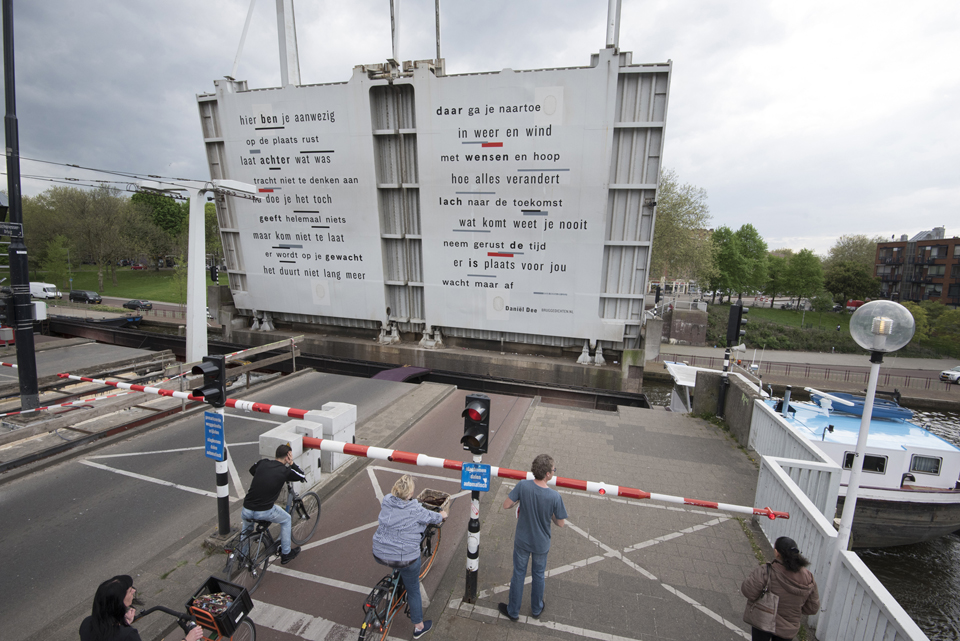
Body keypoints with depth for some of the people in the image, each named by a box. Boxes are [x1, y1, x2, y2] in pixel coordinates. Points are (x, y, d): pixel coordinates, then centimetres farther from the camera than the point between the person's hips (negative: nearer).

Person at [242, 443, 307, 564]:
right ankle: (286, 554, 32)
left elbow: (251, 470, 30)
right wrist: (292, 463, 8)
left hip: (247, 511, 4)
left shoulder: (262, 463, 6)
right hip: (265, 512, -4)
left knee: (247, 522, 40)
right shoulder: (285, 471, -6)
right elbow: (303, 477, 11)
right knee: (286, 520, 25)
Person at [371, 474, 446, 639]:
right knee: (414, 591, 19)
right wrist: (442, 515, 22)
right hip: (406, 558, -4)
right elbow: (434, 517, -2)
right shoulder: (416, 510, -19)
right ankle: (419, 627, 35)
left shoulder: (386, 501, -7)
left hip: (380, 555, 4)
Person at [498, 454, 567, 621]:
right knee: (538, 575, 26)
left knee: (518, 574, 21)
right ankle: (536, 609, 48)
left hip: (522, 541, 0)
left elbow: (506, 505, -18)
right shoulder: (554, 496, -29)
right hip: (541, 544, 0)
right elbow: (560, 523, -16)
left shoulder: (523, 485, -27)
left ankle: (513, 611, 40)